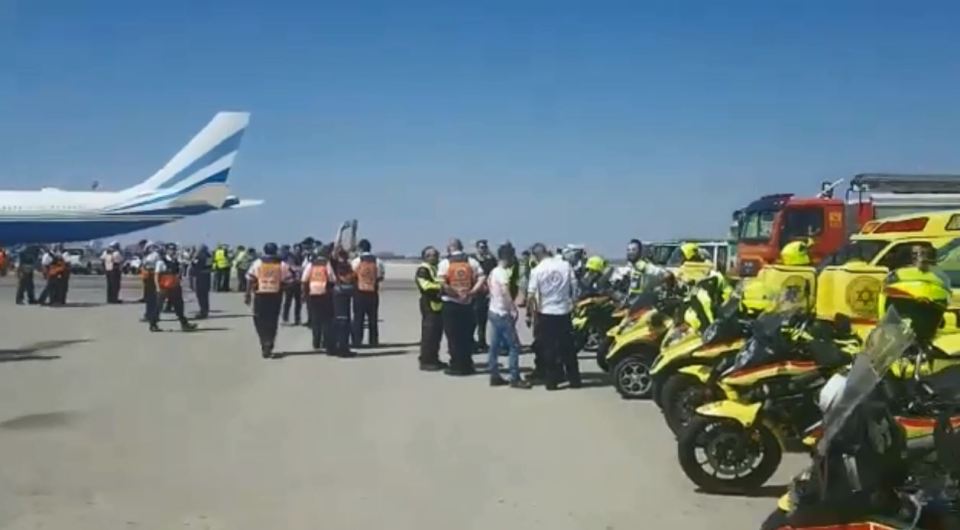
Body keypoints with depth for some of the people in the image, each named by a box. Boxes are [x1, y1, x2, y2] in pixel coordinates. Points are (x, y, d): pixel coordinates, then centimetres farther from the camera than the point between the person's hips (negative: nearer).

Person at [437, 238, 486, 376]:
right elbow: (482, 278, -6)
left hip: (451, 303, -3)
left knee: (453, 336, 4)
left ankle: (457, 366, 6)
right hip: (468, 303, 3)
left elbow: (441, 283, -16)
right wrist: (472, 292, -6)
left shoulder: (445, 263, -4)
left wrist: (452, 292, -5)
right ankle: (467, 365, 15)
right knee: (467, 336, 12)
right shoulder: (472, 262, 5)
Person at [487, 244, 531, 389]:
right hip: (503, 314, -9)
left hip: (494, 311, 9)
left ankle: (495, 376, 13)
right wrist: (514, 310, -19)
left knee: (494, 346, 9)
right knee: (514, 346, -4)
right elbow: (506, 293, -27)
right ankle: (515, 378, -4)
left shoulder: (493, 272, 11)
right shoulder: (503, 273, -17)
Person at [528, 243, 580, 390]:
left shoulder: (537, 271, -10)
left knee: (549, 348, 7)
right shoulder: (565, 265, -3)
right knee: (568, 347, 12)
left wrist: (536, 307, 3)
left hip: (546, 312, -3)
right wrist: (572, 302, 13)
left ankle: (552, 381, 9)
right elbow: (574, 286, 0)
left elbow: (531, 296, -14)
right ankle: (574, 380, 16)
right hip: (564, 311, 3)